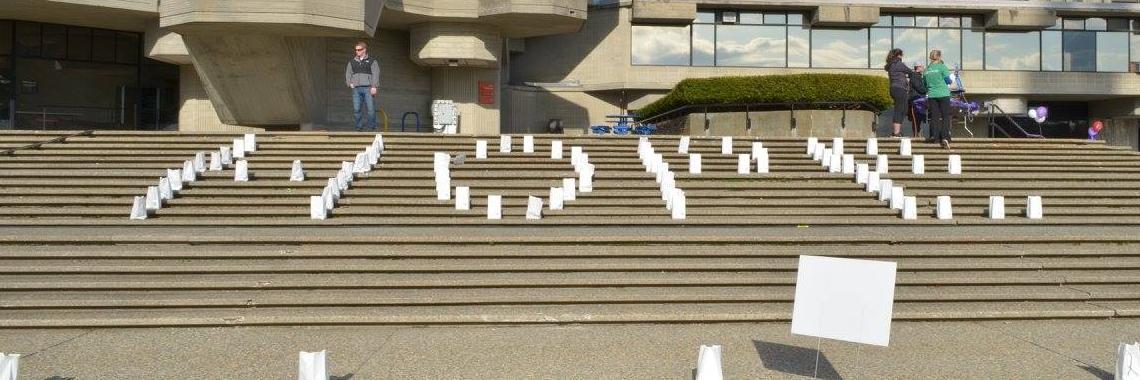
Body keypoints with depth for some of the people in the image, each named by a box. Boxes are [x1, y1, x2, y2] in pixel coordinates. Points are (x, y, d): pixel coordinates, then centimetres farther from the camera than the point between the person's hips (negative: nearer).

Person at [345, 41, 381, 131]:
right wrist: (350, 83, 7)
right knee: (356, 109, -3)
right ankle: (359, 126, 4)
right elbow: (348, 73, 24)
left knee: (370, 108, -9)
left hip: (368, 88, -3)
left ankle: (371, 126, -1)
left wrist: (374, 86, -10)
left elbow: (375, 74, 1)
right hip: (356, 88, 3)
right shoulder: (352, 62, 20)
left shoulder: (372, 61, 9)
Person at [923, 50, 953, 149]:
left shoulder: (926, 70, 9)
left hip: (931, 96, 4)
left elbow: (925, 84, 16)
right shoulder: (942, 67, -5)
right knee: (946, 116, -2)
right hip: (943, 94, -4)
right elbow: (948, 80, -2)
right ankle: (945, 137, -13)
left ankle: (934, 136, 6)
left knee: (934, 117, 7)